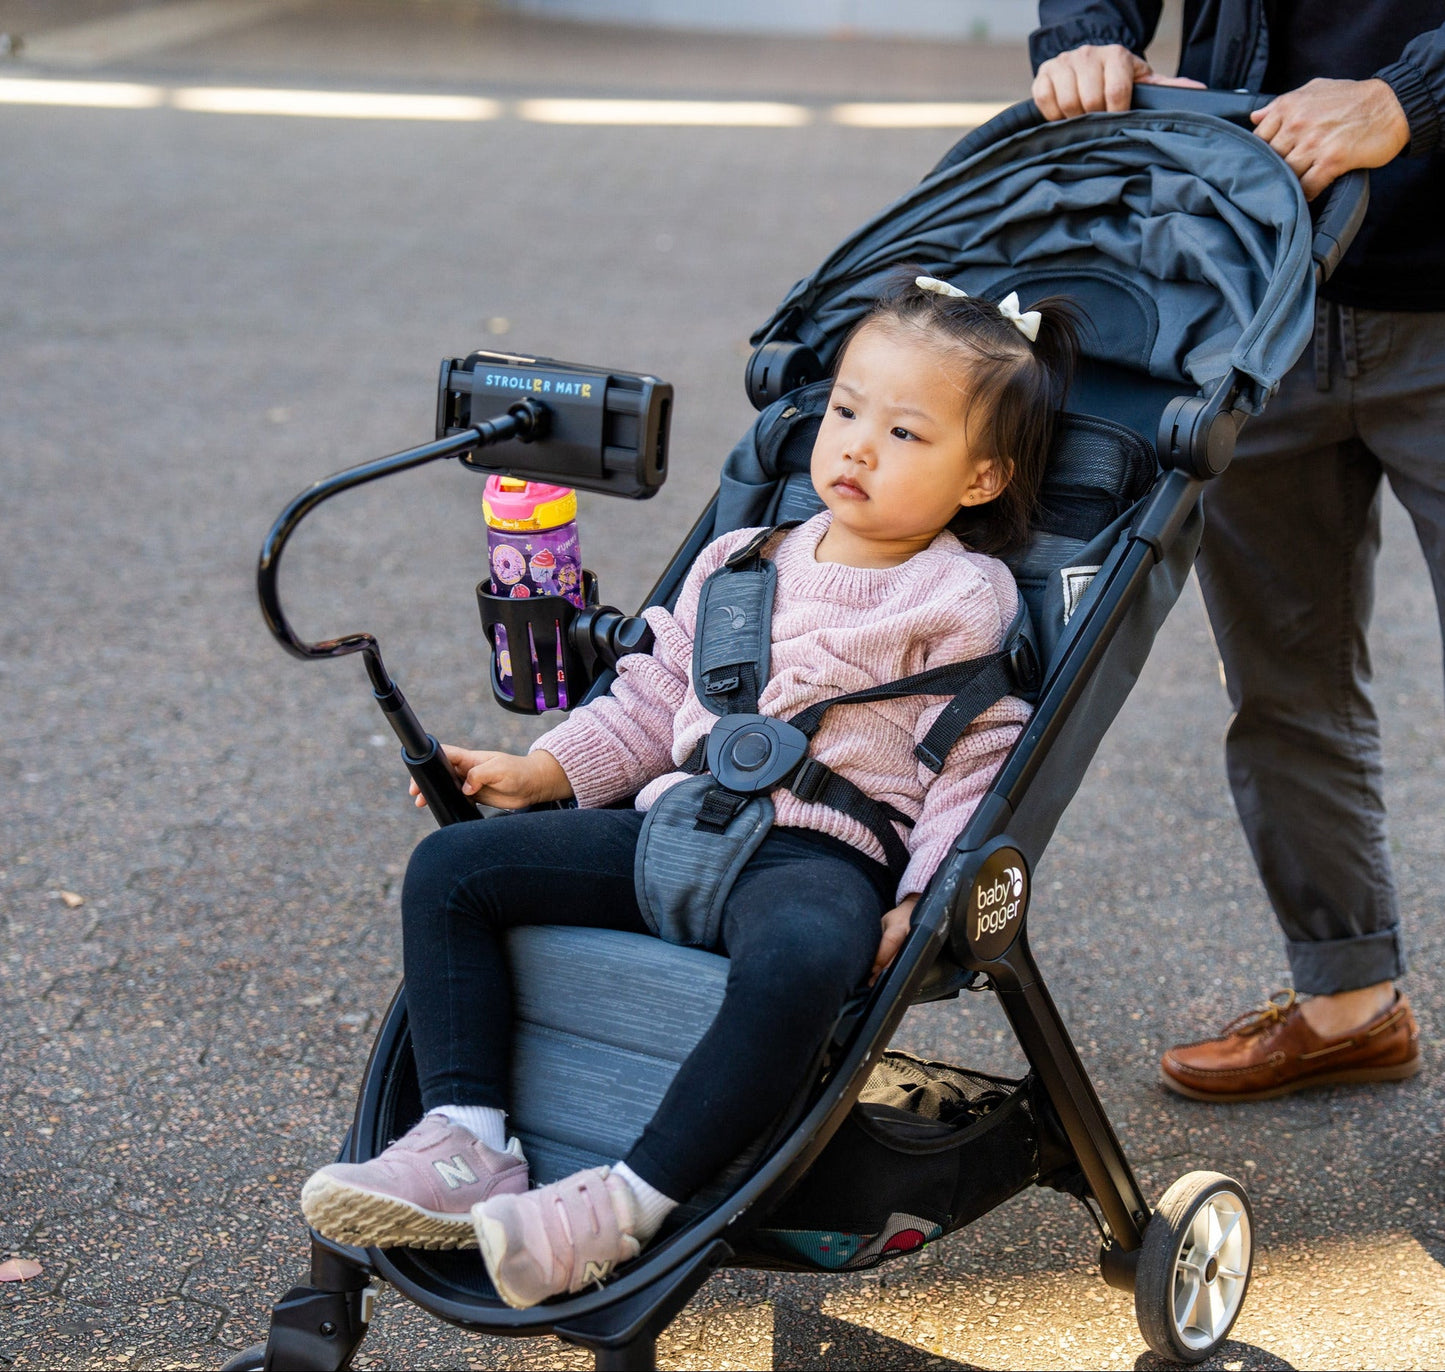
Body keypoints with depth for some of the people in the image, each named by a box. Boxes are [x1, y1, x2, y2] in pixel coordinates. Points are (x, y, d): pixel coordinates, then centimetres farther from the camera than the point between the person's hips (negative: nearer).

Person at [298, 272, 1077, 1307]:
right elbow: (653, 699, 22)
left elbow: (972, 769, -2)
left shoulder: (964, 600, 3)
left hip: (822, 855, -6)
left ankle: (633, 1199, -33)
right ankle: (467, 1145, -12)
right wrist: (542, 771, 10)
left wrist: (925, 900, -15)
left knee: (799, 959, -42)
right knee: (451, 865, -6)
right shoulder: (743, 563, 19)